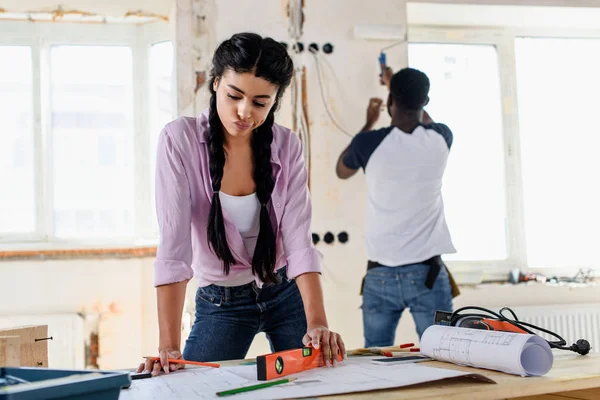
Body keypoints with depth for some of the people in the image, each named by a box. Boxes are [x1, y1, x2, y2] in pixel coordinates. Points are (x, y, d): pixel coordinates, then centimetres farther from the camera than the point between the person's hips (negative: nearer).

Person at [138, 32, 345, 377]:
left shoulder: (287, 146, -10)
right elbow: (174, 247, -24)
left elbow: (299, 241, -16)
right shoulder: (180, 140, -18)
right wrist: (169, 347, -31)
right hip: (220, 303, -2)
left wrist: (318, 324, -30)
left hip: (288, 294, 2)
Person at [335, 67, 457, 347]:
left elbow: (341, 171, 19)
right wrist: (398, 85, 41)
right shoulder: (440, 139, -1)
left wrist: (368, 124, 29)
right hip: (427, 273, 1)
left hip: (380, 275, 0)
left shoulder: (369, 142, -6)